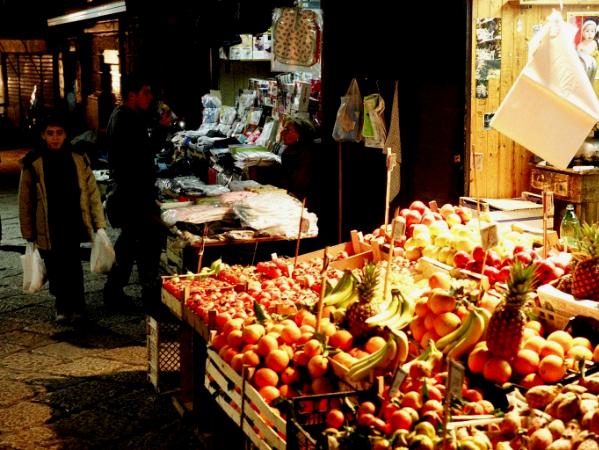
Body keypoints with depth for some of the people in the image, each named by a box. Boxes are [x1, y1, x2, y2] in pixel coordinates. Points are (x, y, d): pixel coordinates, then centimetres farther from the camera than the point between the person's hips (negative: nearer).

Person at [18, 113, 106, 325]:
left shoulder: (78, 159, -1)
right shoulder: (33, 163, -6)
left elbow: (92, 193, 3)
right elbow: (25, 201, -1)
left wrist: (99, 225, -1)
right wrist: (29, 234, -2)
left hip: (73, 226, 0)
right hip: (47, 229, 0)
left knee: (73, 268, -2)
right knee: (55, 270, 10)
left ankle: (76, 307, 17)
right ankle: (62, 306, 30)